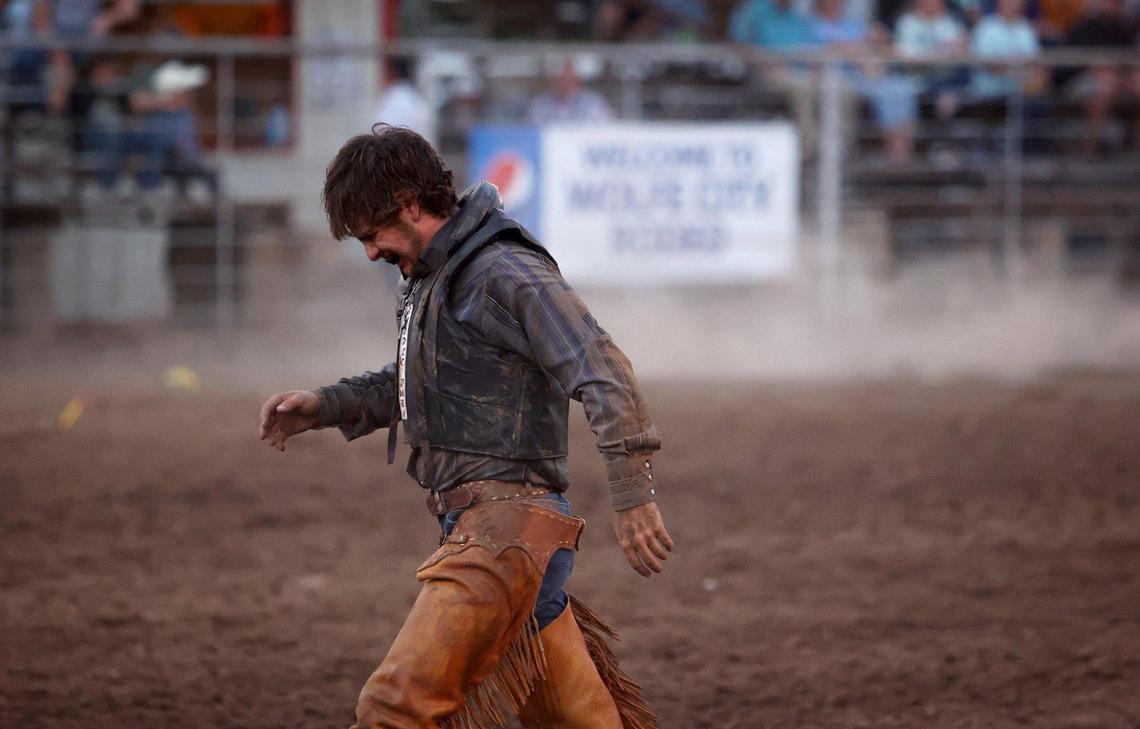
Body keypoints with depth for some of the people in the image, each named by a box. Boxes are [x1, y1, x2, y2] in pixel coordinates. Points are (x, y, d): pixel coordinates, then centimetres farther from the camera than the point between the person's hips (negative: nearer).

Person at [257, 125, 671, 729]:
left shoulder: (506, 273, -12)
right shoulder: (433, 277, 18)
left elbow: (602, 370, -21)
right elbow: (407, 384, 32)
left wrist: (632, 493, -30)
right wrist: (323, 406, 15)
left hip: (507, 520, -10)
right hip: (474, 523, 10)